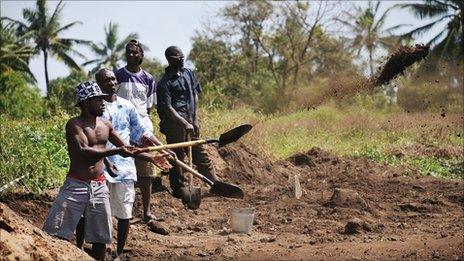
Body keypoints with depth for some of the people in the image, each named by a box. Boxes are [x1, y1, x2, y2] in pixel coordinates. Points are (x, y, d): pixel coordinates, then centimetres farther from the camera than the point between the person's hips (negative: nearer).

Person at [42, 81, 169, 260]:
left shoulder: (105, 125, 9)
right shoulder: (74, 125, -10)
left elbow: (126, 148, 21)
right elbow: (85, 151, -25)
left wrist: (151, 158, 16)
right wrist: (116, 151, -33)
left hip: (99, 187, 6)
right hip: (76, 185, -6)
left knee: (100, 237, 10)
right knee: (57, 234, -8)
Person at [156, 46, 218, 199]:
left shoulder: (188, 73, 10)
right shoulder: (165, 83, -10)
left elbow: (195, 96, 11)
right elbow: (167, 108, -14)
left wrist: (195, 120, 3)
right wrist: (185, 124, -19)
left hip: (190, 120, 6)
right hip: (174, 123, -6)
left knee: (200, 153, 10)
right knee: (177, 157, 0)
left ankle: (214, 182, 13)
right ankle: (178, 189, 8)